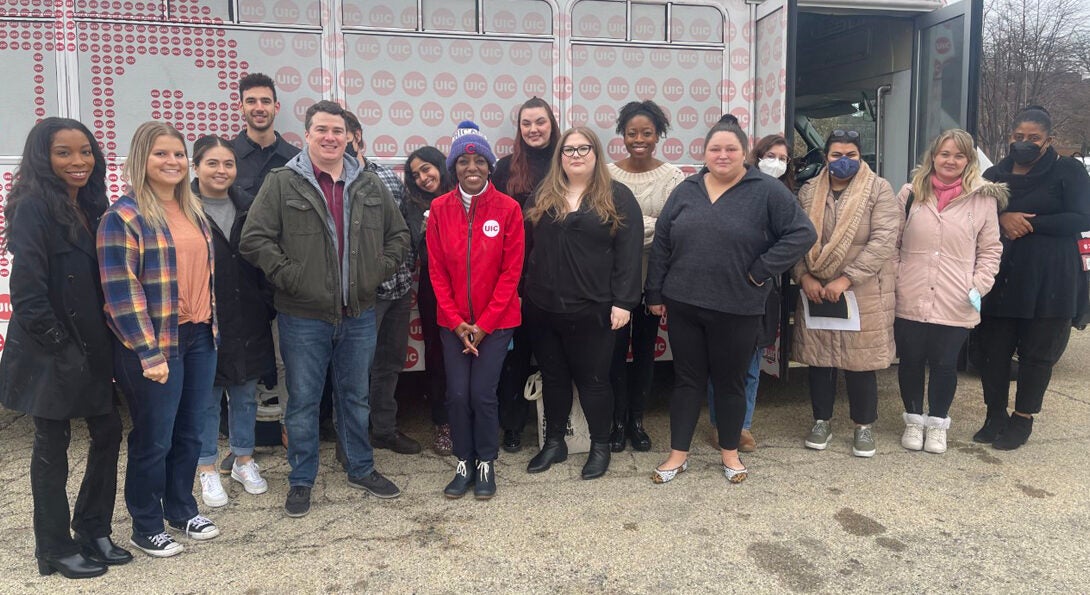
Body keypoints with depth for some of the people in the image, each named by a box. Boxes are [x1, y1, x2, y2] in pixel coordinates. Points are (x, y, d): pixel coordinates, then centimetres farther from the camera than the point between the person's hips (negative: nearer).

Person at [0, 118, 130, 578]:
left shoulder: (91, 205, 9)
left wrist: (105, 343, 7)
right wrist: (58, 344, -16)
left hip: (93, 347, 7)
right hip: (51, 354, -7)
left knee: (108, 432, 11)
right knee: (53, 444, 6)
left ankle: (93, 531, 27)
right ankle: (55, 549, 21)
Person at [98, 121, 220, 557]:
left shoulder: (192, 210, 12)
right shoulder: (124, 216, -11)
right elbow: (121, 289, -16)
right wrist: (148, 352, -20)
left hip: (199, 337, 7)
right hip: (156, 344, -7)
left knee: (190, 431, 16)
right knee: (154, 439, 5)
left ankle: (181, 509, 34)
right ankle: (146, 527, 23)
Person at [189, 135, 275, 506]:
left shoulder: (248, 208, 5)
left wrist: (267, 306, 4)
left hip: (247, 320, 4)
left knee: (246, 393, 14)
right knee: (206, 397, 8)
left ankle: (244, 461, 30)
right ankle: (207, 470, 22)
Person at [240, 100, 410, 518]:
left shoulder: (370, 185, 7)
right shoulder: (282, 183, -5)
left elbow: (398, 234, 15)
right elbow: (254, 239, -9)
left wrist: (379, 271, 2)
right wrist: (288, 276, -15)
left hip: (359, 314, 4)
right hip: (303, 317, -3)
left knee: (356, 397, 17)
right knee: (303, 402, 8)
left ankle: (361, 469, 33)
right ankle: (301, 481, 24)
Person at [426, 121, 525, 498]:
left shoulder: (508, 209, -7)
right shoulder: (440, 209, -1)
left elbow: (511, 271, -7)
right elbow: (437, 270, 1)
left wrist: (483, 324, -10)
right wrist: (458, 323, -6)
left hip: (496, 322, -2)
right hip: (453, 322, 2)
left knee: (483, 394, -1)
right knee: (457, 394, 3)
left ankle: (486, 464, 20)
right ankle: (463, 465, 22)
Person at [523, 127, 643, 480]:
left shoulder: (617, 197, -1)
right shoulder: (542, 197, 11)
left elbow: (628, 252, -7)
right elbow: (525, 246, 13)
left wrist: (623, 301, -13)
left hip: (592, 309, -4)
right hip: (543, 307, 4)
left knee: (593, 379, 6)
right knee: (553, 377, 14)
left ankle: (600, 446, 22)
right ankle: (554, 442, 28)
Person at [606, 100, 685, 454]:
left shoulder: (673, 177, -4)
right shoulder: (608, 174, -2)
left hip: (653, 275, 0)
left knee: (645, 348, 11)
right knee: (616, 348, 5)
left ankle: (637, 420, 25)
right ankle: (618, 421, 20)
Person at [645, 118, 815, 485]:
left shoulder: (767, 192, -5)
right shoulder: (686, 191, 7)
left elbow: (802, 234, -9)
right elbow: (661, 244, 8)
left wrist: (760, 271, -12)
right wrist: (655, 293, 5)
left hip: (736, 310, -3)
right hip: (683, 305, 3)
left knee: (730, 382, 11)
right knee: (687, 380, 11)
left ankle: (729, 454, 28)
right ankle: (678, 454, 22)